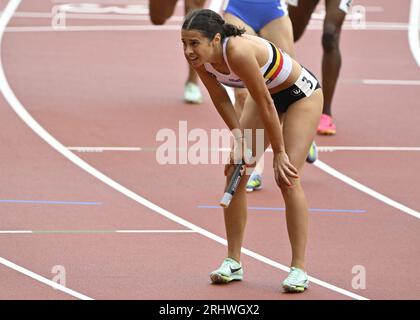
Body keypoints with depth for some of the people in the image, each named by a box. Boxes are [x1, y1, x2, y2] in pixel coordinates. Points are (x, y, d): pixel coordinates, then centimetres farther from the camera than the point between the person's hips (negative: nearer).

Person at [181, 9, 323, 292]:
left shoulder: (239, 52, -40)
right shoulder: (199, 59, -19)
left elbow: (266, 105, -30)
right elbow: (222, 101, -3)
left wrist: (278, 152, -22)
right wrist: (239, 140, -7)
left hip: (301, 94, -7)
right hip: (265, 95, 7)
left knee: (287, 177, -17)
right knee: (235, 172, -1)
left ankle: (299, 268, -11)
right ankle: (233, 262, 8)